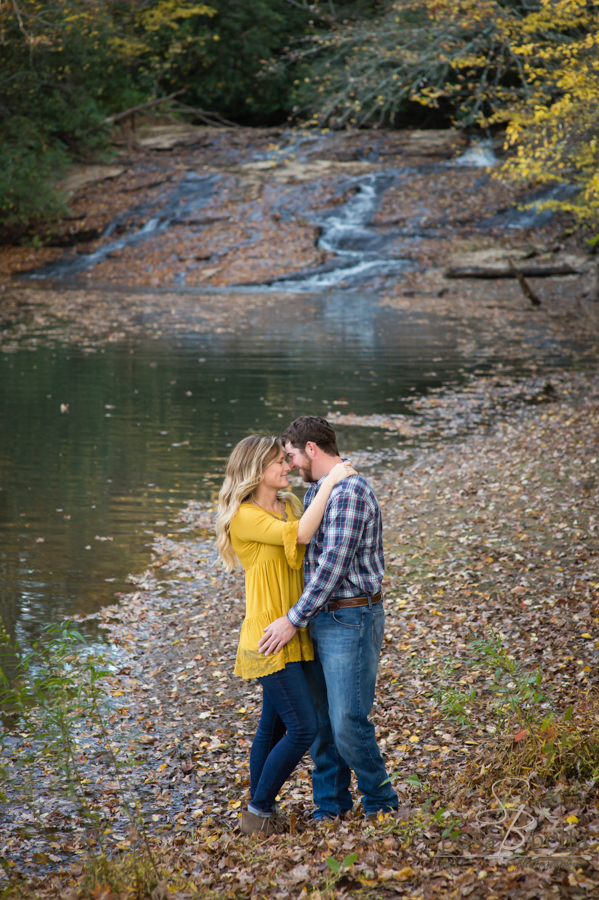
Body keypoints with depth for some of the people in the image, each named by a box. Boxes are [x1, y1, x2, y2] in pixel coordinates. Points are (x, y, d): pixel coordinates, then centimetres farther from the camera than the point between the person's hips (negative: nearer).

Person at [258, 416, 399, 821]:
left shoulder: (350, 491, -17)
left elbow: (334, 563, -22)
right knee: (320, 720, 12)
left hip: (351, 619, -9)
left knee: (348, 722, -8)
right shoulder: (316, 492, 14)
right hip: (320, 620, 9)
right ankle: (330, 808, 22)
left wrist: (294, 619, -19)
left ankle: (382, 805, 10)